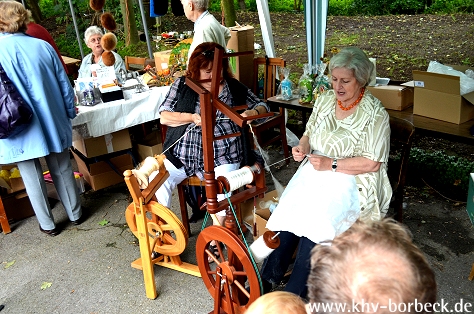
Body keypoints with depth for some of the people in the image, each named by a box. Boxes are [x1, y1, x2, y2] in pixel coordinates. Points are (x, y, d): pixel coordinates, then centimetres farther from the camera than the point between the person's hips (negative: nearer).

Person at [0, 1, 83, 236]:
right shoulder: (43, 46, -4)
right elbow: (64, 84, 1)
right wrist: (69, 112, 14)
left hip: (20, 130, -2)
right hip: (52, 125, 2)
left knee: (33, 178, 12)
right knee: (62, 170, 16)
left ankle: (48, 225, 25)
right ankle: (75, 214, 31)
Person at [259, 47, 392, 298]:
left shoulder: (374, 114, -8)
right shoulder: (325, 100, 9)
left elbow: (372, 163, -11)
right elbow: (308, 134, 19)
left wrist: (332, 164, -18)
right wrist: (303, 147, -4)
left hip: (352, 180, -5)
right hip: (315, 170, 5)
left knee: (316, 218, -27)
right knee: (289, 211, -20)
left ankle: (293, 293, -15)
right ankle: (268, 279, -12)